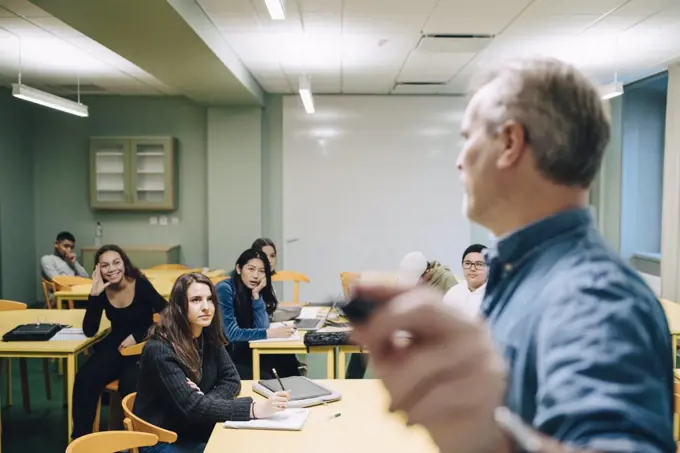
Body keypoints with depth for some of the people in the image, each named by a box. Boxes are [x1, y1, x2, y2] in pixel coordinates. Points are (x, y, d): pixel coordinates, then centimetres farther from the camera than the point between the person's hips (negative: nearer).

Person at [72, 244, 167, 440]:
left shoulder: (141, 285, -13)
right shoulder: (102, 291, -3)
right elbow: (89, 331, -10)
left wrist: (137, 336, -16)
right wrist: (94, 294, -20)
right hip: (116, 345, 4)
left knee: (129, 384, -31)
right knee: (84, 378, -22)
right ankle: (80, 437, -6)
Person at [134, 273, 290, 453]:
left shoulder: (208, 336, -1)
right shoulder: (160, 350, -23)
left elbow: (231, 379, 0)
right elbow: (191, 407, -30)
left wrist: (204, 404, -21)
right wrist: (254, 409, -38)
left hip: (197, 432, 6)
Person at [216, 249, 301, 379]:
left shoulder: (252, 290, 4)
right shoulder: (224, 289, -17)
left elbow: (262, 327, -5)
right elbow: (230, 333, -23)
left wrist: (256, 294, -14)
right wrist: (269, 333, -27)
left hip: (242, 349, 6)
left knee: (285, 356, -10)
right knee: (264, 379, -20)